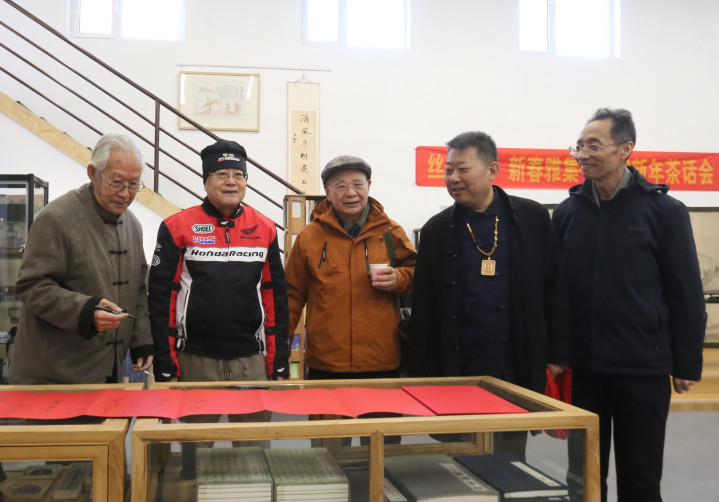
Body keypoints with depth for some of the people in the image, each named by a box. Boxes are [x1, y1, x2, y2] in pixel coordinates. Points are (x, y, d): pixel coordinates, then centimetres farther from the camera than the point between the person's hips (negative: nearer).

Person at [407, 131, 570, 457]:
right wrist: (419, 375, 1)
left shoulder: (533, 218, 2)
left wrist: (557, 354, 2)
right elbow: (423, 310, 3)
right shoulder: (436, 230, 3)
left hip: (517, 373, 0)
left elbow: (555, 290, 4)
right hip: (456, 374, 1)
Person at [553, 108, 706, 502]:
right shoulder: (567, 212, 4)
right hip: (582, 366, 3)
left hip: (643, 368, -3)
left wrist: (687, 364, -4)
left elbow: (686, 294, -4)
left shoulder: (663, 211, -5)